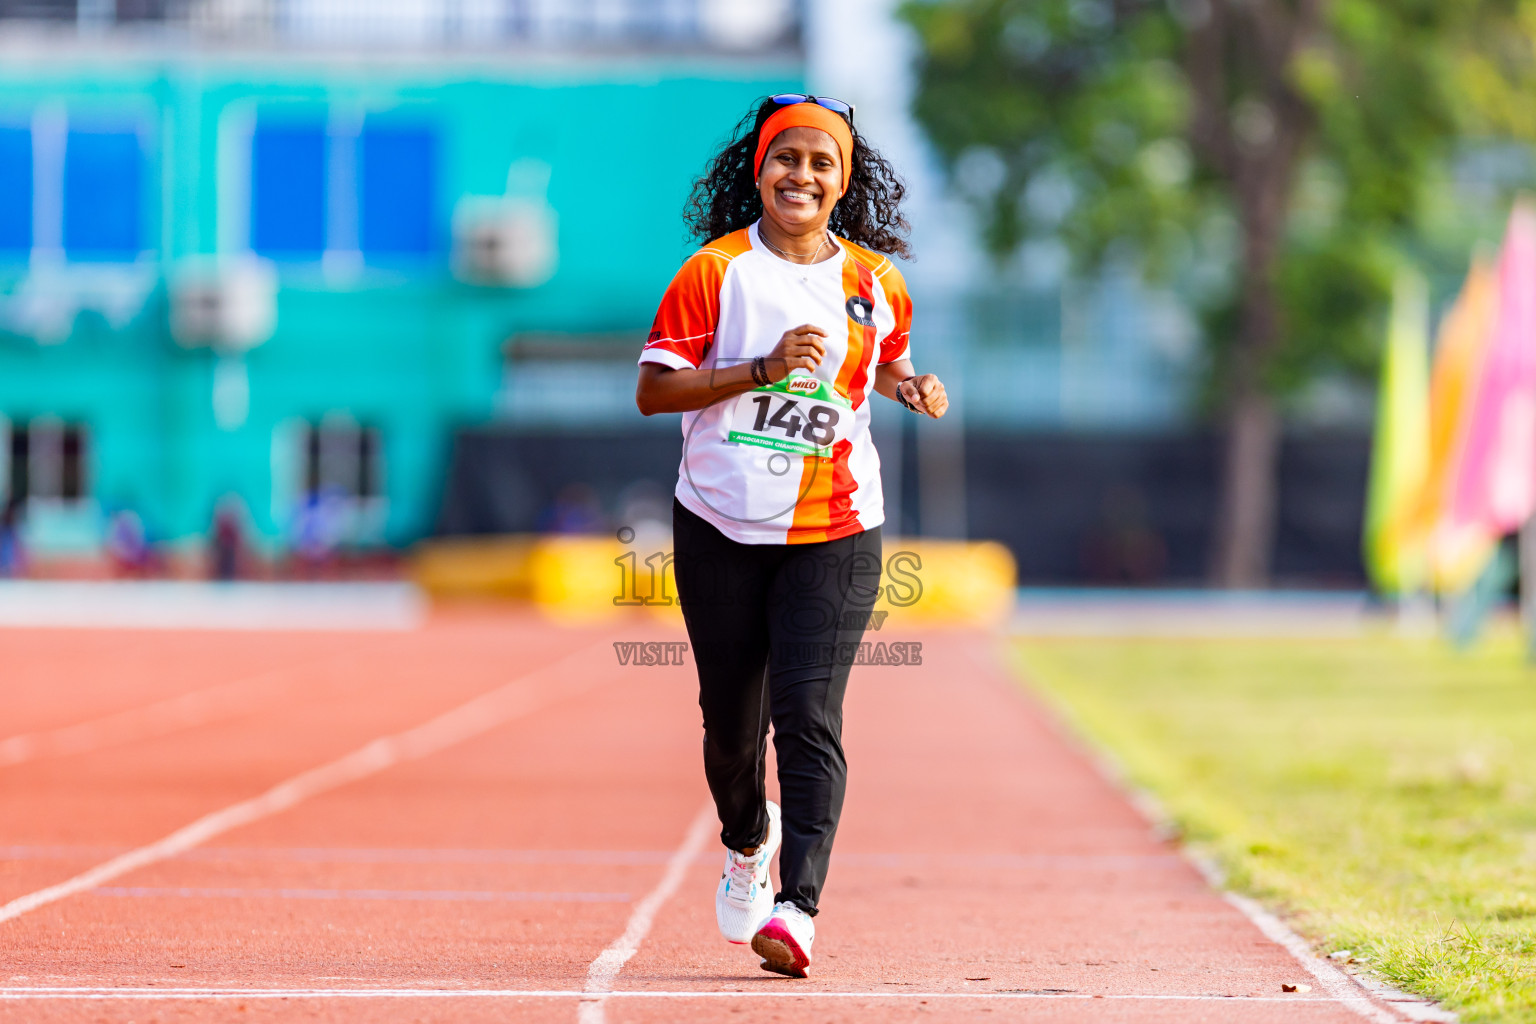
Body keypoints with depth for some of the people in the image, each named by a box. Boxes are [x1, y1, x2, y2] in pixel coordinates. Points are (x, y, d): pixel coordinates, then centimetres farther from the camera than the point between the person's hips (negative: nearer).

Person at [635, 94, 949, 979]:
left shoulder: (877, 282, 5)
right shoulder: (714, 272, -3)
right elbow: (653, 390, -7)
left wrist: (914, 388, 1)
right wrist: (763, 370, -18)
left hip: (835, 537, 0)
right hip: (721, 531, 0)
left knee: (810, 717, -14)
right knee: (731, 719, 11)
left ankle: (797, 907, -21)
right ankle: (748, 841, 42)